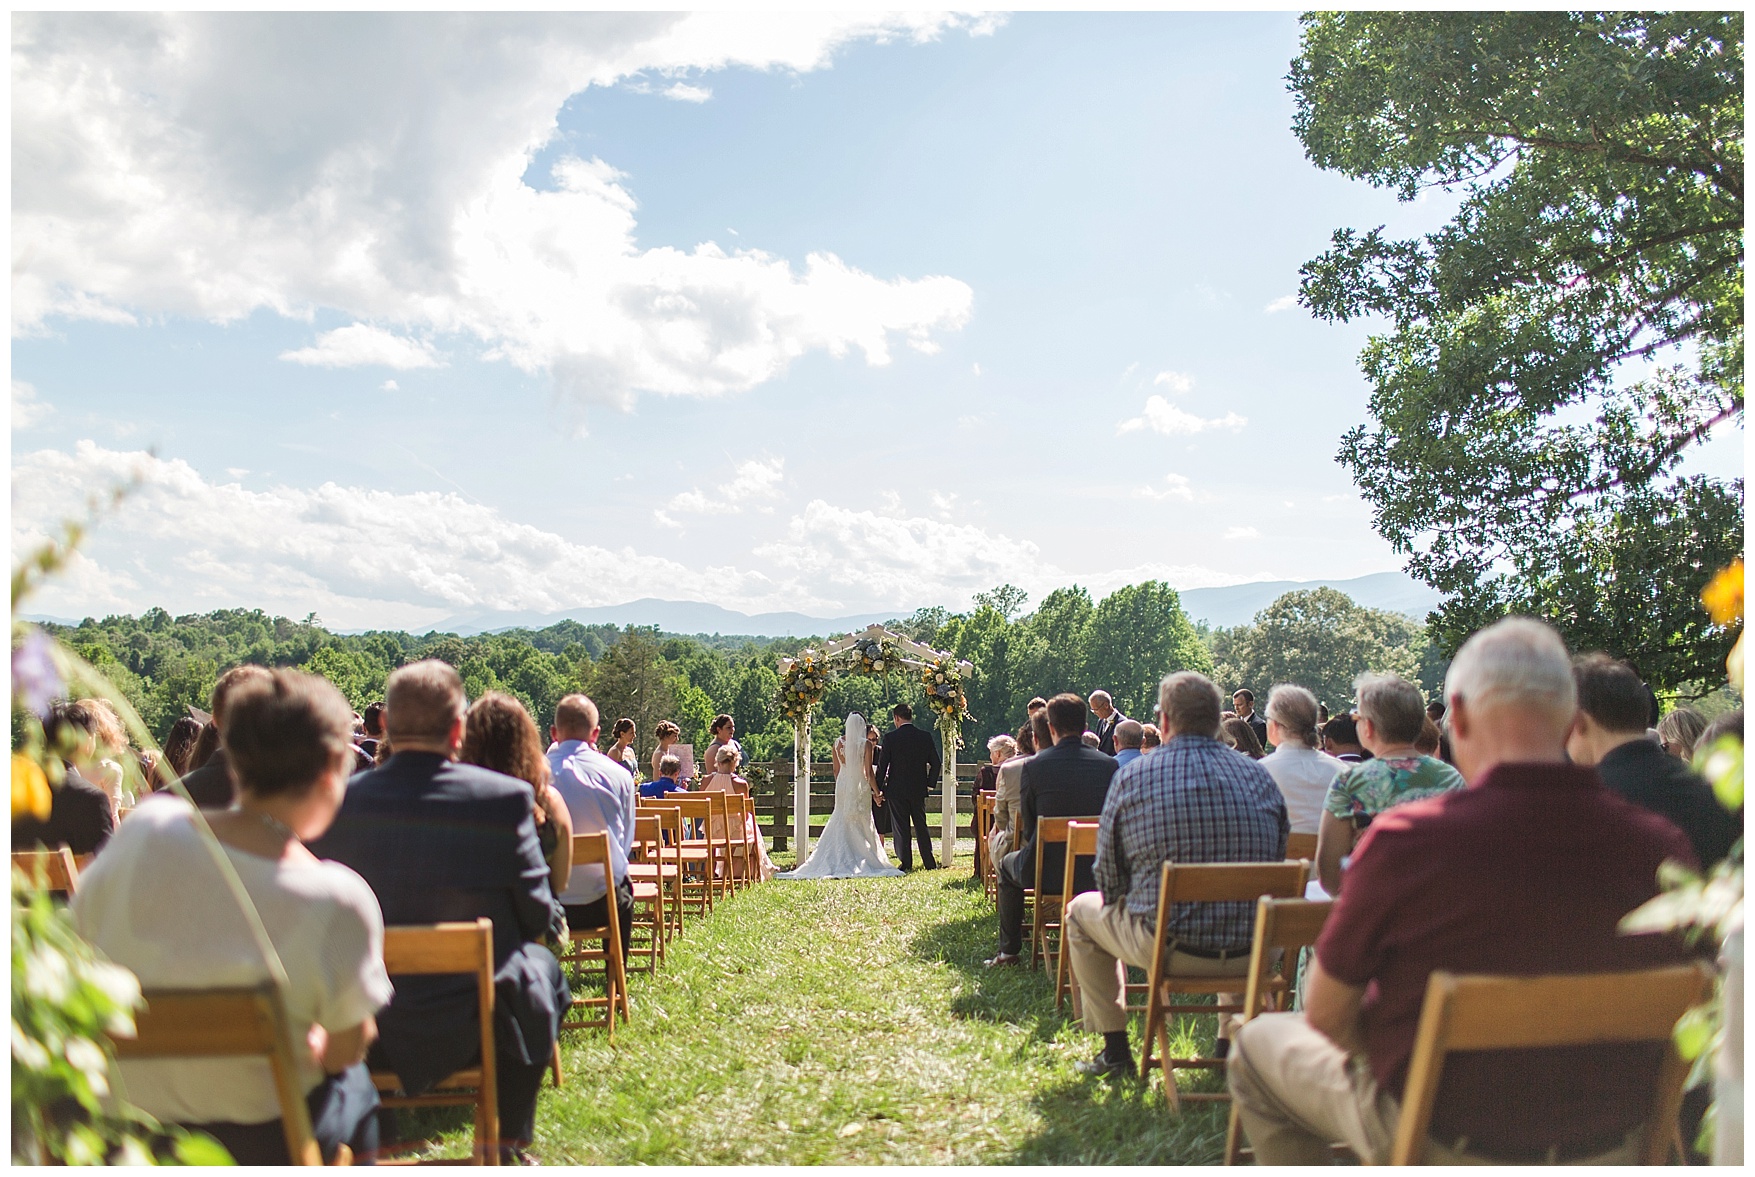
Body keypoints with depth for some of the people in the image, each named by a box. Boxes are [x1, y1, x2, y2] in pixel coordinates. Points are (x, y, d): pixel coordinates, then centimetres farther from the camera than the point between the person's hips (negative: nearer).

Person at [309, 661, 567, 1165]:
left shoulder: (337, 802, -10)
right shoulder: (506, 798, -17)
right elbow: (537, 918, -8)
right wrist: (551, 920, 15)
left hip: (357, 1033, 3)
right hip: (474, 1029, -3)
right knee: (543, 966, 27)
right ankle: (509, 1142, 31)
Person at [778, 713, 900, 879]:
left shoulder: (838, 742, 3)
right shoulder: (866, 744, -9)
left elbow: (836, 769, 9)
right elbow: (869, 772, -9)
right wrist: (876, 791, 0)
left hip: (842, 785, 4)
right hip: (860, 786, -3)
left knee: (841, 823, 10)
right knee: (861, 825, 5)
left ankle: (840, 861, 8)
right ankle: (862, 861, 3)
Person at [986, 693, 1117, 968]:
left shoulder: (1033, 766, -11)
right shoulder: (1110, 765, -5)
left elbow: (1029, 829, -2)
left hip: (1048, 873, -3)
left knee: (1007, 865, 30)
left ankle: (1009, 950, 33)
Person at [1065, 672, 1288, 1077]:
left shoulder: (1132, 777, -5)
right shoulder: (1259, 777, 3)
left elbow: (1109, 882, 1)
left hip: (1168, 948, -3)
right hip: (1251, 955, 4)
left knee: (1080, 911, 25)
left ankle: (1115, 1050, 25)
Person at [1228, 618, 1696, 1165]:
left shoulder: (1407, 839, -26)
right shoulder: (1663, 848, -15)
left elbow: (1325, 1017, -13)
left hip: (1446, 1151, -4)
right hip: (1613, 1152, 5)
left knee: (1260, 1042, 21)